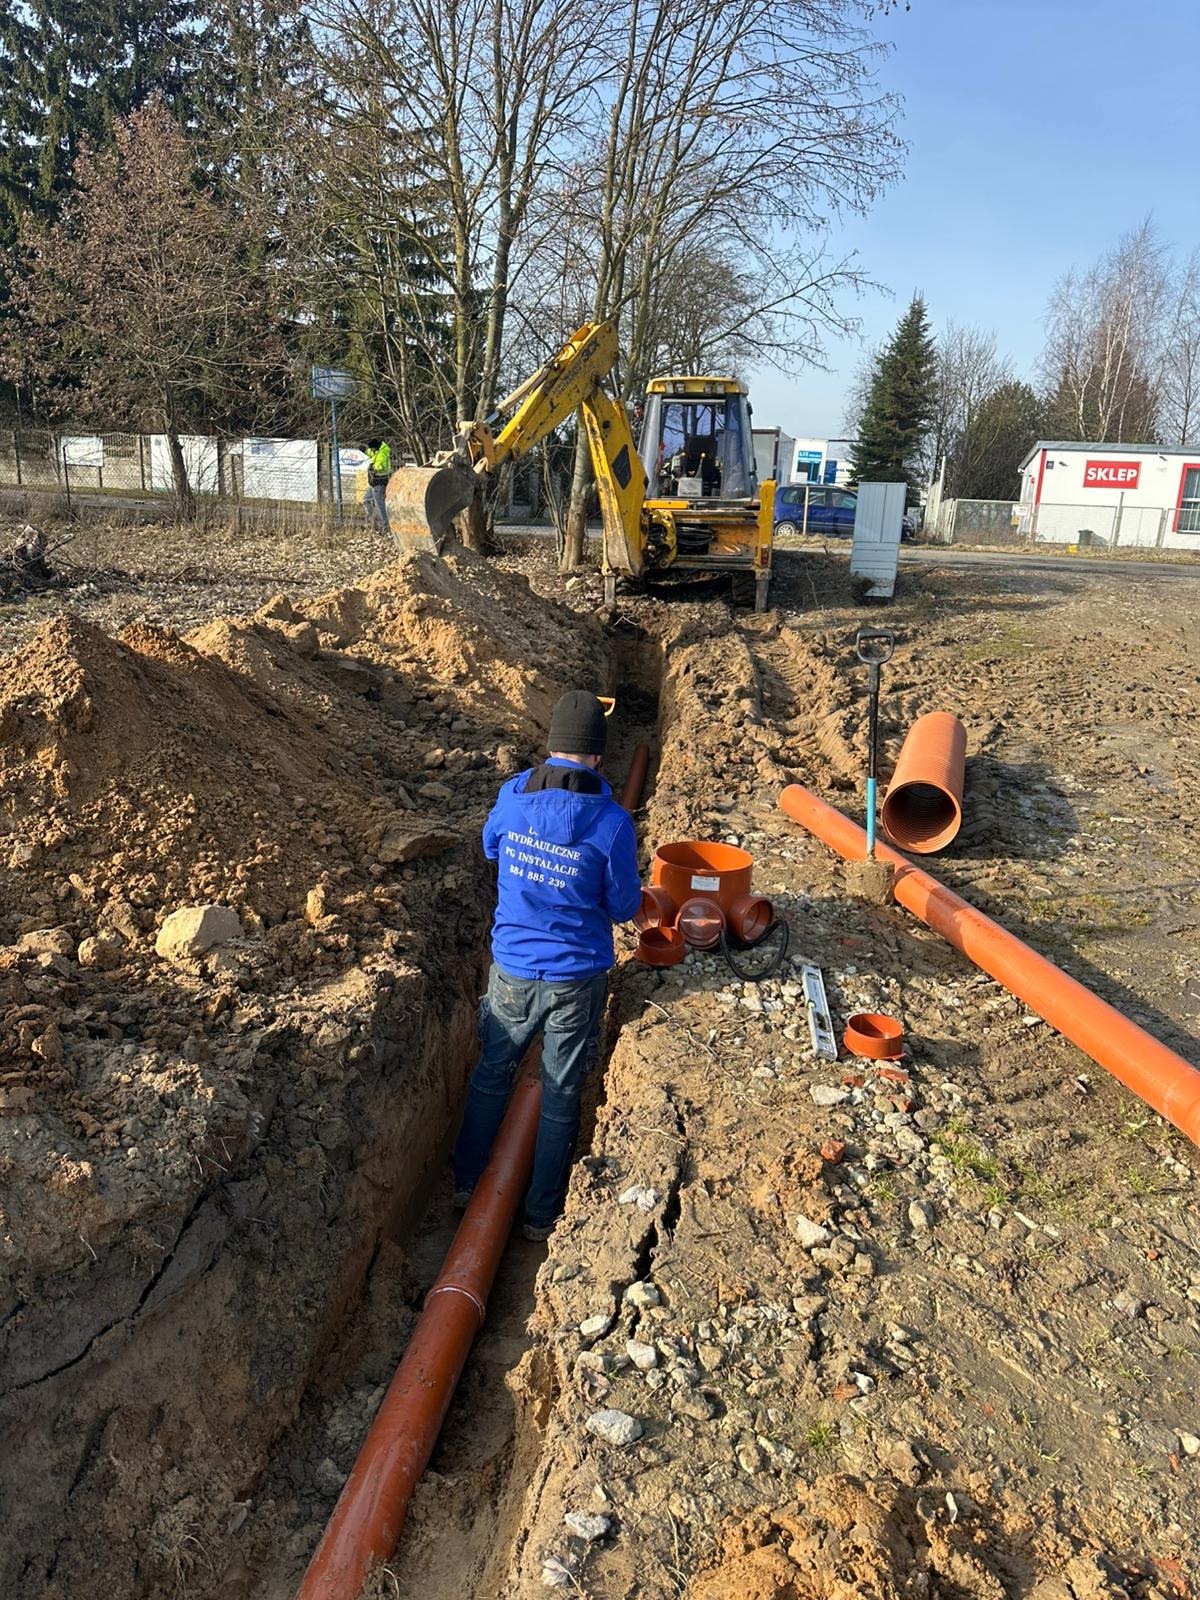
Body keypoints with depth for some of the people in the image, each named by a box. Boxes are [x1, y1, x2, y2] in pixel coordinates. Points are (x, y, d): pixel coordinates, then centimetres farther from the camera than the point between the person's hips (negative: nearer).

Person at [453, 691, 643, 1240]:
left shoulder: (511, 798, -9)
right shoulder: (611, 821, -19)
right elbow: (623, 907, -8)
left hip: (511, 971, 3)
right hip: (576, 978, -2)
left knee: (491, 1076, 23)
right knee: (561, 1097, 14)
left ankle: (467, 1184, 38)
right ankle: (541, 1215, 28)